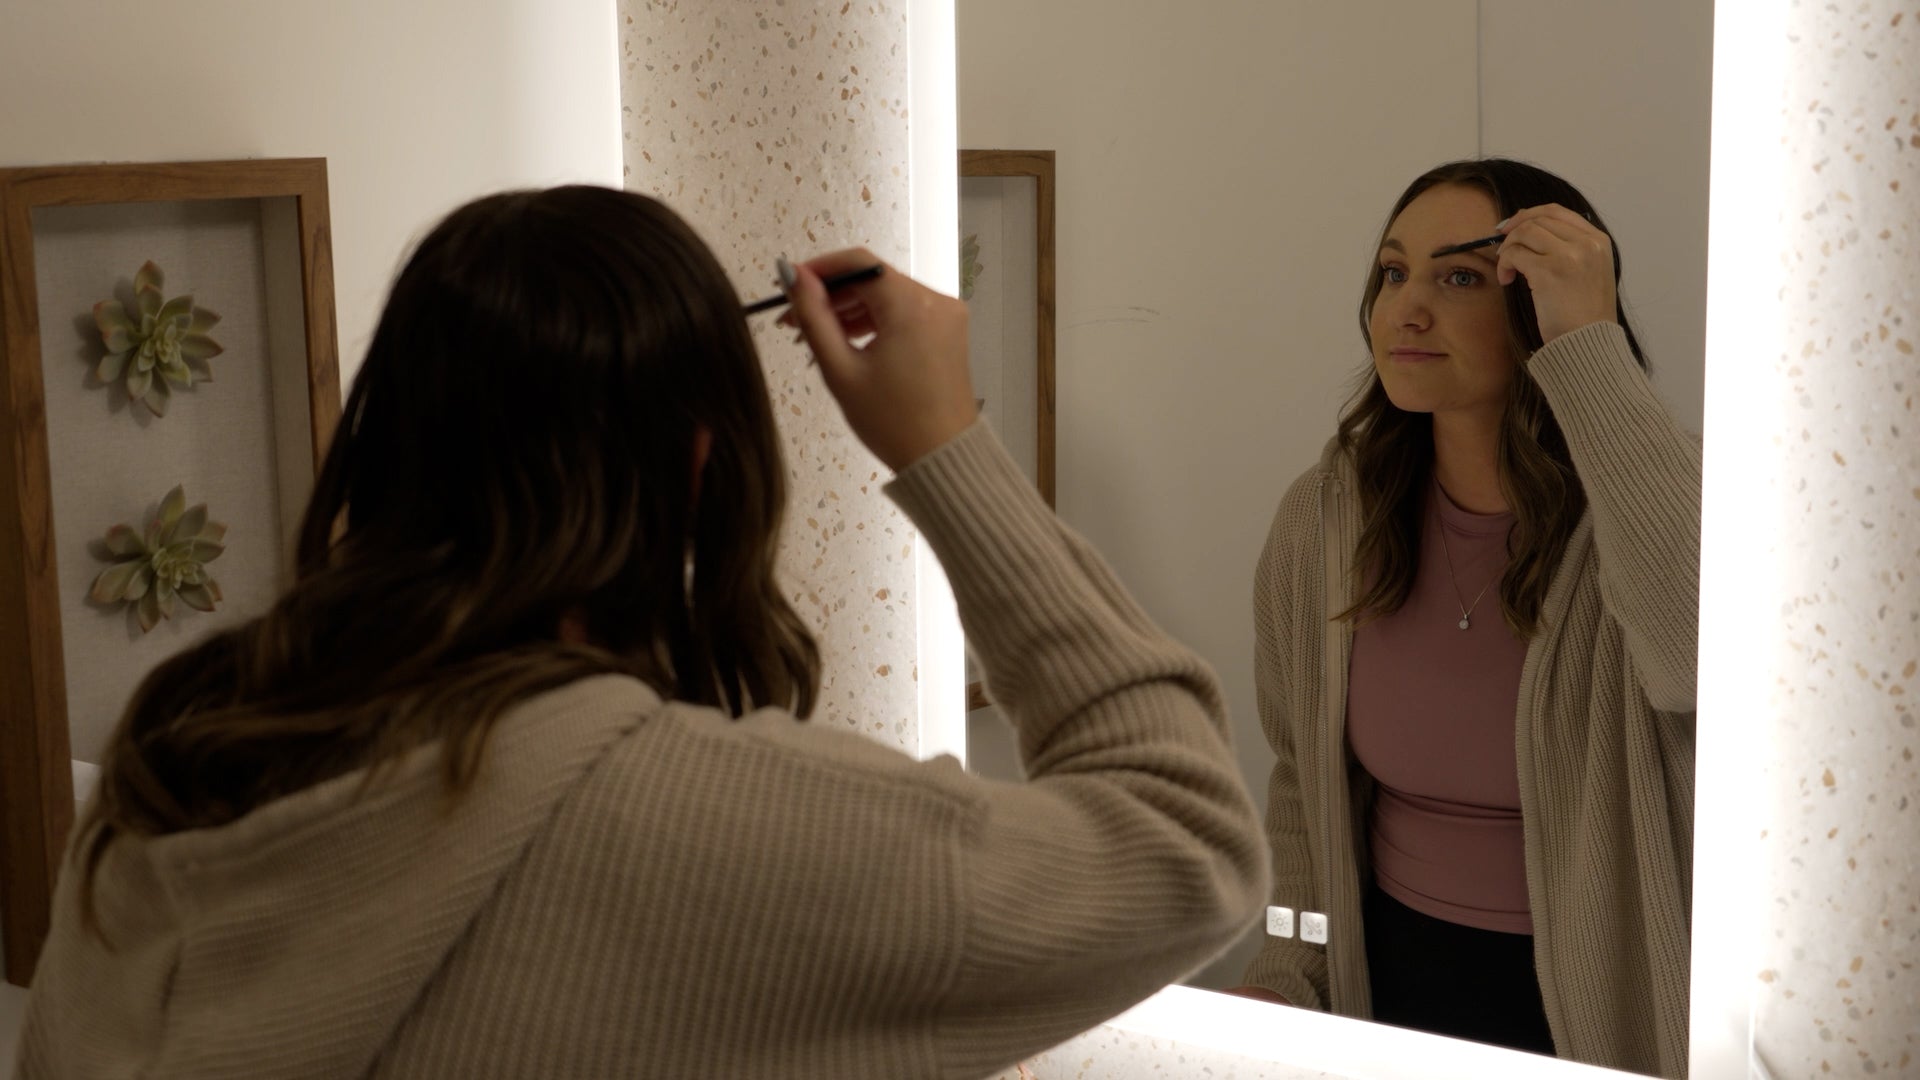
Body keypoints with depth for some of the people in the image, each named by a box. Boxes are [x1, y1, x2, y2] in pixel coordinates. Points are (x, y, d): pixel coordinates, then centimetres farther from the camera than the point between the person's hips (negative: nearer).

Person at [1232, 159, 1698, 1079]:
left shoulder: (1636, 510, -18)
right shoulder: (1323, 518, -7)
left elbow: (1699, 658, -44)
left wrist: (1590, 347, -38)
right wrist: (1282, 980, -6)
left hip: (1607, 1004, -2)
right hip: (1393, 984, 2)